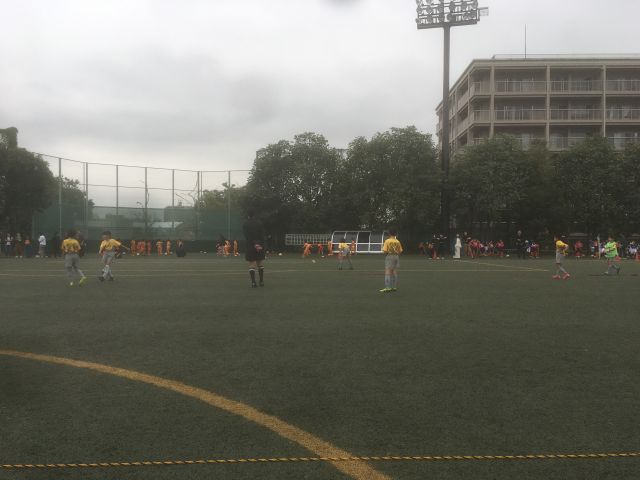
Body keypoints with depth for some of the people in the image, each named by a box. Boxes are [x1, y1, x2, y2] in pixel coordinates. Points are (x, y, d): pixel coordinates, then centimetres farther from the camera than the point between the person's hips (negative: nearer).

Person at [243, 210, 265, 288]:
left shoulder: (245, 225, 0)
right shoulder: (260, 223, 5)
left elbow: (247, 236, -10)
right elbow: (262, 235, -3)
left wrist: (254, 244, -15)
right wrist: (261, 244, -6)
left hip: (250, 247, -2)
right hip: (260, 246, 2)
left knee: (252, 265, 0)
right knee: (260, 264, 13)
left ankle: (253, 282, -8)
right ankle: (262, 281, 12)